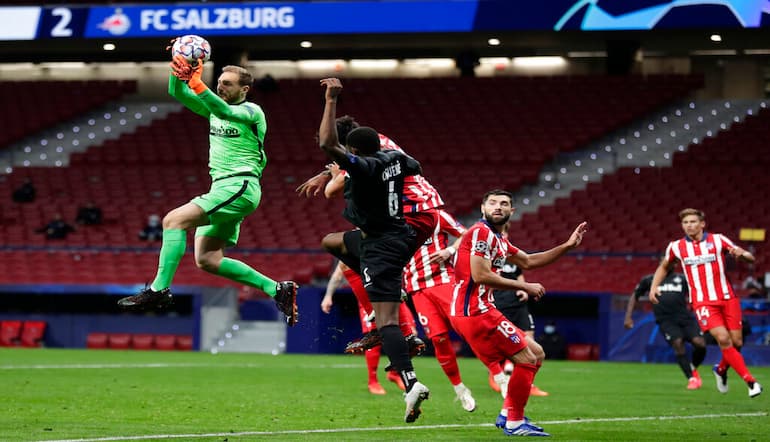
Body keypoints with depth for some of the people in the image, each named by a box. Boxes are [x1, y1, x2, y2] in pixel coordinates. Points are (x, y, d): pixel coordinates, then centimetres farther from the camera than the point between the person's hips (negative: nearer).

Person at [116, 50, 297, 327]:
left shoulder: (251, 111, -5)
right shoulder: (214, 108, 18)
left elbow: (225, 111, -27)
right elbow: (177, 93, 9)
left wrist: (197, 83, -37)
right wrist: (179, 67, -10)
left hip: (240, 186, -9)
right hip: (222, 189, 9)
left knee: (174, 220, -21)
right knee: (207, 260, 1)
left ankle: (159, 289, -24)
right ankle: (276, 289, 5)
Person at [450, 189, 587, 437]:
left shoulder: (499, 240, 19)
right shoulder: (482, 232, -11)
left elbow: (528, 262, 31)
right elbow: (480, 276, -20)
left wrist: (567, 246, 25)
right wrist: (524, 287, -12)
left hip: (482, 311, 10)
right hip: (474, 312, -10)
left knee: (536, 354, 15)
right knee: (527, 359, -8)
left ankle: (507, 415, 16)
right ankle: (514, 423, 0)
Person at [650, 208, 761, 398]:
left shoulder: (718, 240, -1)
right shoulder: (676, 247, 3)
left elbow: (750, 258, 0)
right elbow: (663, 266, 24)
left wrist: (741, 253, -22)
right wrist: (654, 286, 8)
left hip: (727, 299, 1)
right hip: (703, 302, -1)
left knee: (736, 342, 0)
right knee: (723, 339, -20)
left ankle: (721, 369, 33)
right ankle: (750, 381, -16)